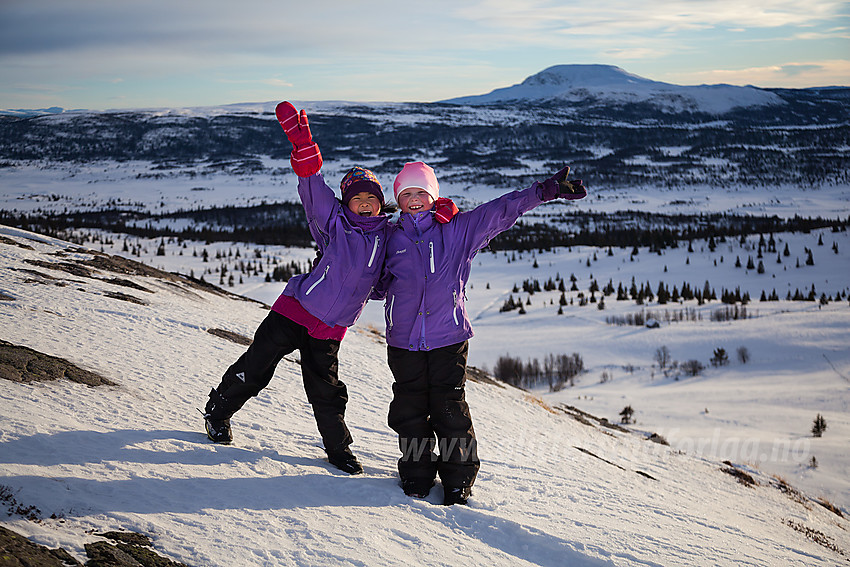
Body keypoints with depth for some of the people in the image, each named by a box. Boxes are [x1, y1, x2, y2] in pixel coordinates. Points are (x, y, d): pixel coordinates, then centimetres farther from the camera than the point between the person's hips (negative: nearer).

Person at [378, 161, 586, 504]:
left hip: (448, 337, -1)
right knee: (410, 410, 4)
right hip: (404, 340, 2)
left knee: (450, 409, -2)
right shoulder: (390, 238, 10)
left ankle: (458, 481, 11)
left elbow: (500, 211, 3)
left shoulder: (458, 230, 6)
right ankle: (417, 475, 21)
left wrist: (544, 191, -2)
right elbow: (378, 284, 21)